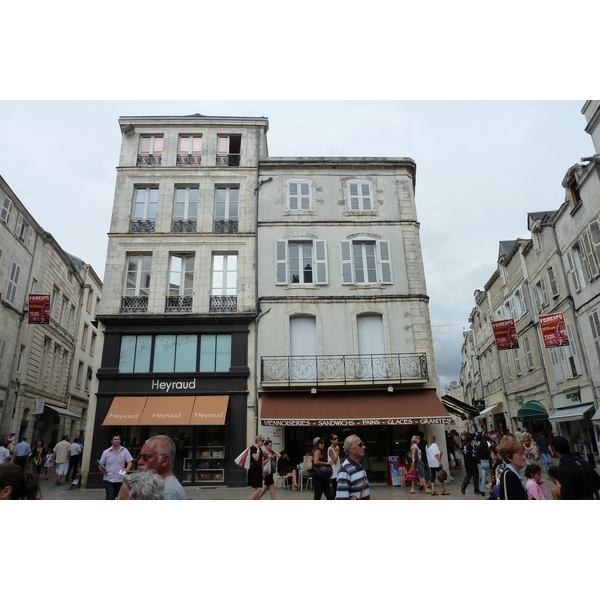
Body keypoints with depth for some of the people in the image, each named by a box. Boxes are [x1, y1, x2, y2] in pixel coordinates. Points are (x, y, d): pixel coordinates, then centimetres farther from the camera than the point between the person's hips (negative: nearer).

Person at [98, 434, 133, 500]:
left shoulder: (125, 451, 0)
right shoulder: (106, 452, 1)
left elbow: (130, 461, -5)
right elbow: (100, 465, 4)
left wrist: (127, 469, -24)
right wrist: (102, 470, -17)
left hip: (120, 480, 2)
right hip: (108, 480, -1)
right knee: (110, 497, -12)